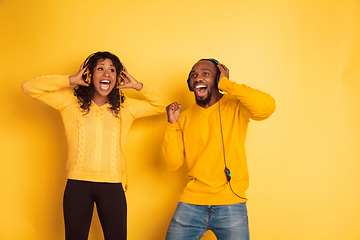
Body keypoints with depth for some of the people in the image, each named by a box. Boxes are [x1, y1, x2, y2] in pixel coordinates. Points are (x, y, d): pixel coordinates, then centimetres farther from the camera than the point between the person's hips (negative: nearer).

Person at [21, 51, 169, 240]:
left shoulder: (125, 106, 9)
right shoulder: (71, 101, 5)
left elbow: (163, 105, 16)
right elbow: (29, 87, 1)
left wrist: (137, 85, 5)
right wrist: (71, 80, -2)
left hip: (112, 185, 1)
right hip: (77, 183, -1)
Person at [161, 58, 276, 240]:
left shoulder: (235, 106, -1)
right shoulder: (185, 117, 7)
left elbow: (267, 106, -24)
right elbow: (171, 164, 4)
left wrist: (226, 84, -16)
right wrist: (172, 124, -7)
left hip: (230, 204, -2)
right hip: (191, 202, 3)